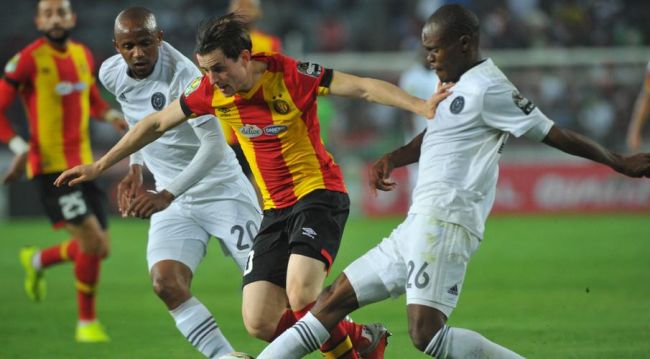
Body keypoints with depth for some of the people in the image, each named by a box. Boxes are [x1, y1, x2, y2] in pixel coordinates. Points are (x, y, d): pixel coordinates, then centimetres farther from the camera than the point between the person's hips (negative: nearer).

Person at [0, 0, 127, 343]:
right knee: (91, 239, -16)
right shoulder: (28, 59, -11)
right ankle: (87, 321, 1)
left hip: (82, 164, 7)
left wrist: (110, 115, 4)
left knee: (100, 248, 5)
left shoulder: (83, 55, 9)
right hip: (49, 167, -7)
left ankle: (37, 261, 34)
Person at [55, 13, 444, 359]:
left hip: (319, 194, -6)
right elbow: (155, 124, 12)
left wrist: (422, 106, -33)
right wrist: (98, 166, 17)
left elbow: (363, 87, -19)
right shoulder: (211, 91, -2)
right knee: (260, 322, -6)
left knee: (300, 297, -29)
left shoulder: (289, 75, -16)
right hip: (276, 208, 6)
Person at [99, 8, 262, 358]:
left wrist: (167, 195, -37)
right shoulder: (111, 74, -2)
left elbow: (215, 147, -30)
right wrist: (136, 168, 10)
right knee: (166, 283, -19)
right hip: (173, 201, 5)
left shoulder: (183, 76, -23)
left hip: (222, 190, -5)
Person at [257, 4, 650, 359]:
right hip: (418, 227, 10)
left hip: (444, 223, -10)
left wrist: (618, 162, -11)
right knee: (336, 300, 13)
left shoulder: (487, 87, -11)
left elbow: (552, 133, -10)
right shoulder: (460, 85, 20)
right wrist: (392, 159, 16)